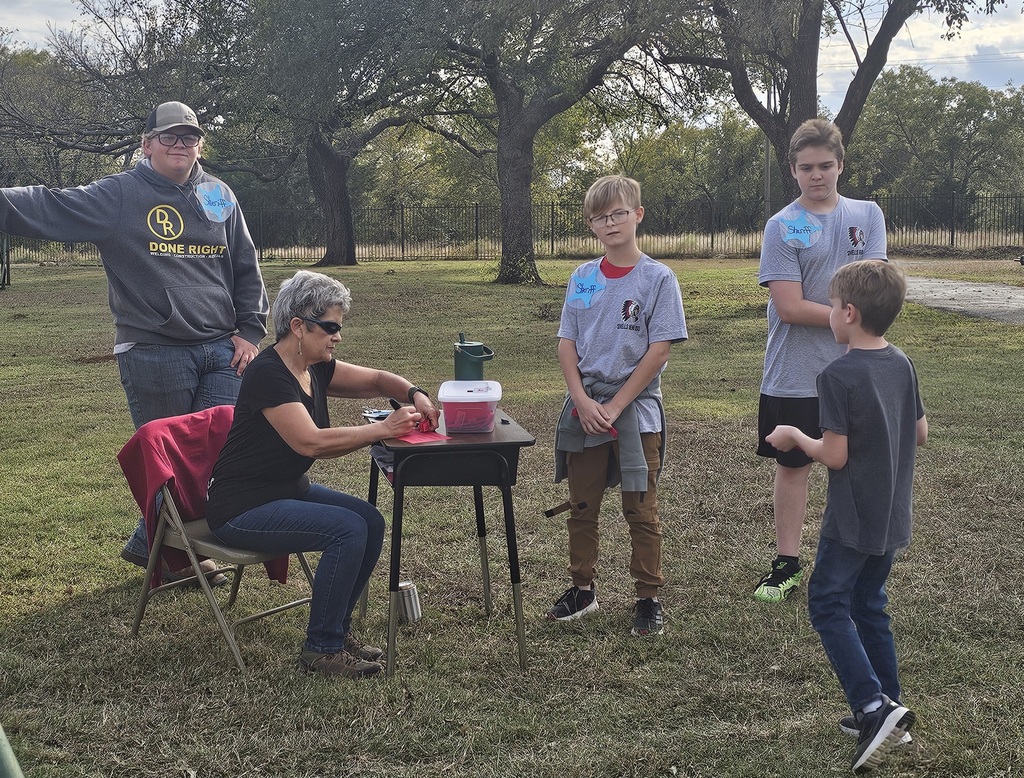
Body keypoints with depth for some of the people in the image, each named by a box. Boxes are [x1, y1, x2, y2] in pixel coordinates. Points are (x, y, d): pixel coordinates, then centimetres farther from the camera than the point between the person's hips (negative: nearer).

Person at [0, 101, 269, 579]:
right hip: (152, 355, -5)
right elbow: (47, 207, -12)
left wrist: (250, 331, 9)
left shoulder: (219, 197, 13)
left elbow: (247, 270, 17)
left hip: (222, 351, 5)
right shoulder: (117, 195, -1)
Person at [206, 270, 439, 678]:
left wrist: (414, 395, -7)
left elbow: (377, 380, 14)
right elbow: (312, 442, -31)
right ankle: (321, 649, -9)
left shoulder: (315, 368, 4)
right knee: (347, 529, -23)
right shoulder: (268, 374, -22)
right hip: (242, 508, -9)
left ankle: (336, 629, 10)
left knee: (371, 521, -5)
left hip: (290, 489, 9)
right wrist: (383, 428, -27)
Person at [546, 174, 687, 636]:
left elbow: (659, 351, -11)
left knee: (640, 512, 4)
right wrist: (582, 401, -10)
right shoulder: (581, 278, 6)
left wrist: (615, 406, -14)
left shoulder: (657, 278, -6)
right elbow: (567, 344, 5)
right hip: (584, 411, 4)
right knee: (581, 507, 12)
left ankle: (649, 599, 15)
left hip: (635, 410, -4)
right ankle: (582, 589, 26)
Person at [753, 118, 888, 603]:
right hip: (794, 375, -2)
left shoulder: (867, 215, 5)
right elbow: (790, 308, -13)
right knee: (792, 466, 8)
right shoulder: (782, 227, -5)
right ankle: (786, 566, 19)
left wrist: (818, 312, -17)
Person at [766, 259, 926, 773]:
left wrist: (795, 437, -3)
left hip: (852, 520, -7)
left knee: (827, 603, 1)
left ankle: (873, 706, -11)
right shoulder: (902, 365, 3)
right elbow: (920, 434, 11)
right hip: (892, 517, 7)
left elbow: (834, 455, -20)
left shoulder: (838, 375, -20)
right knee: (869, 604, 17)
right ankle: (887, 708, 21)